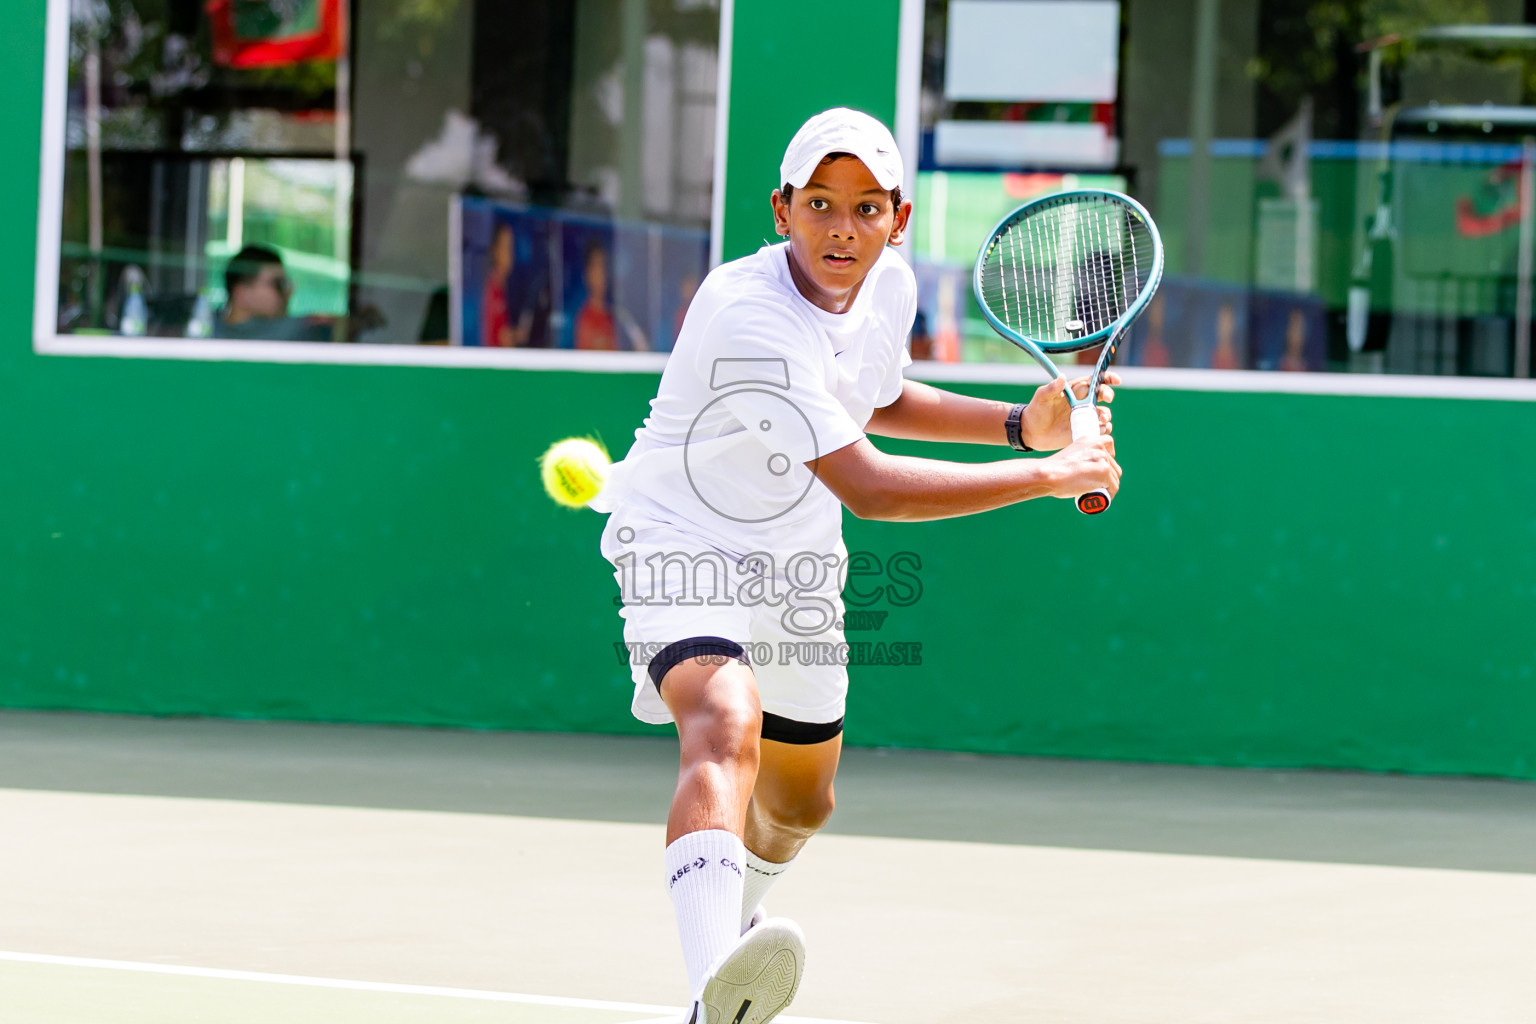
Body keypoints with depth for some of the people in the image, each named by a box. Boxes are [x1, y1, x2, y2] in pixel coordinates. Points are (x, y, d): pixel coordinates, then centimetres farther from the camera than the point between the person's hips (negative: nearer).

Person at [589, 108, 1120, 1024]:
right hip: (680, 539, -8)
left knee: (800, 802, 22)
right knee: (726, 732, -36)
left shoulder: (889, 288, -7)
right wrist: (1049, 476, -31)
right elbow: (866, 485, -36)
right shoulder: (747, 318, -32)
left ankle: (736, 923, 57)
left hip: (793, 556, 8)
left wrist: (1022, 425, 3)